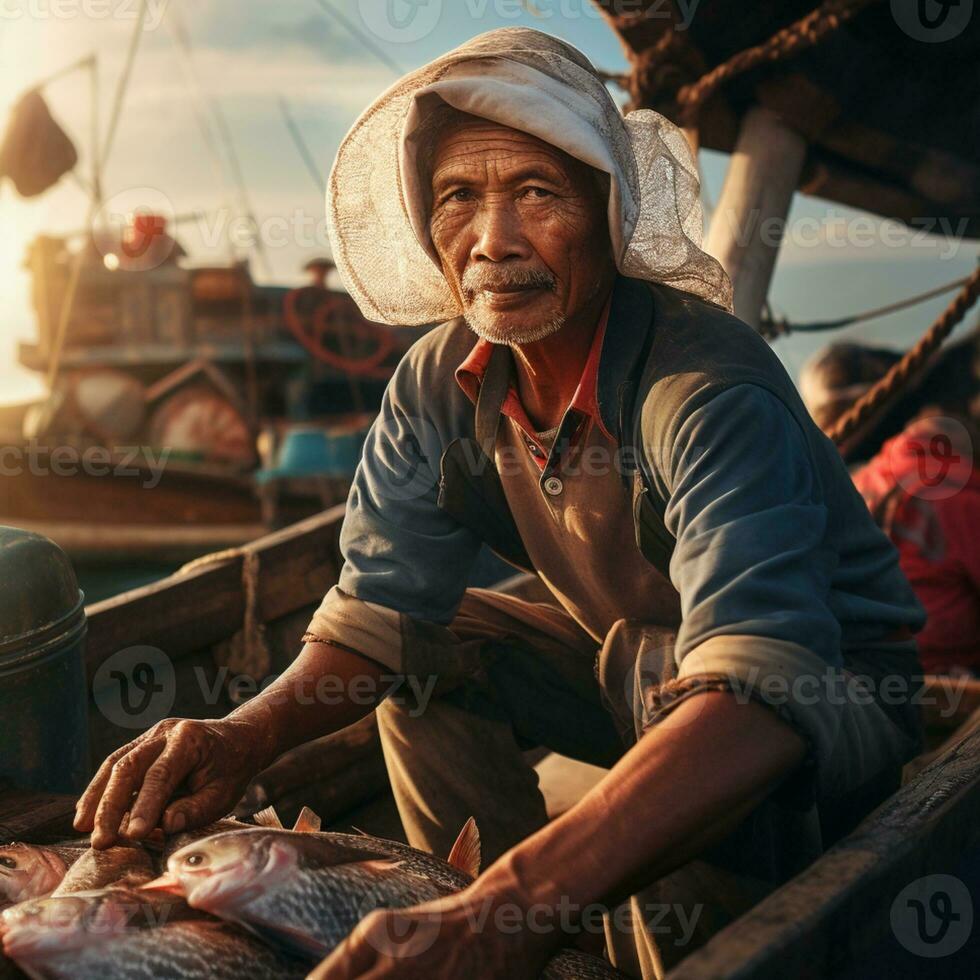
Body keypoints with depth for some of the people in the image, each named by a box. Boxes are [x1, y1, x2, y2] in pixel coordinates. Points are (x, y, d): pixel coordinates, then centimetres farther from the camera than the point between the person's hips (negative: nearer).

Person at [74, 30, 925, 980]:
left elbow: (759, 687, -46)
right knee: (429, 657, -4)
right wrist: (248, 734, -30)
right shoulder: (439, 384, -10)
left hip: (834, 687, -6)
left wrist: (511, 902, -60)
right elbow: (378, 615, -7)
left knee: (680, 685, -35)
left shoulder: (711, 390, -32)